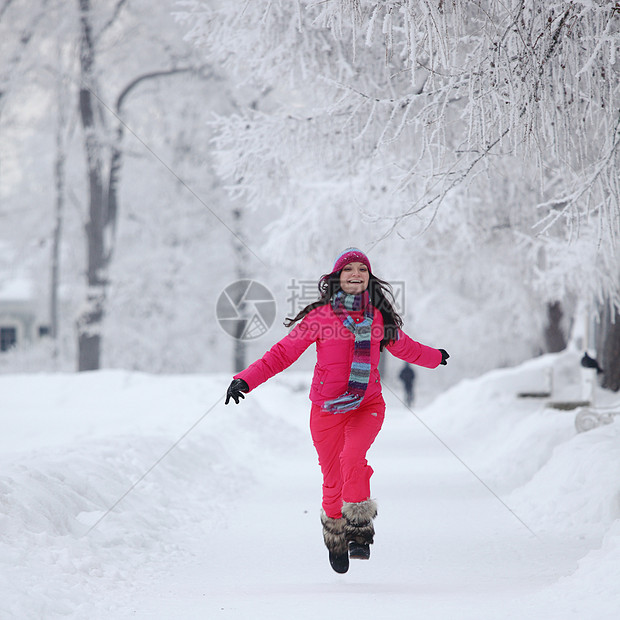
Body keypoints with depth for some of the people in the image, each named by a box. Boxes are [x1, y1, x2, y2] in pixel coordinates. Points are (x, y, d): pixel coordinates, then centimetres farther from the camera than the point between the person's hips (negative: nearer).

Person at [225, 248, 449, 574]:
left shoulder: (380, 317, 5)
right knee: (333, 483, 4)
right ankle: (335, 538, 30)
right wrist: (246, 379, -11)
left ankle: (359, 530, -17)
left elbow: (404, 347, 25)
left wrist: (435, 357, 40)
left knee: (352, 457, -28)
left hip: (368, 405, 1)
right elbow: (283, 352, -2)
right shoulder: (320, 316, -3)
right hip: (327, 409, 0)